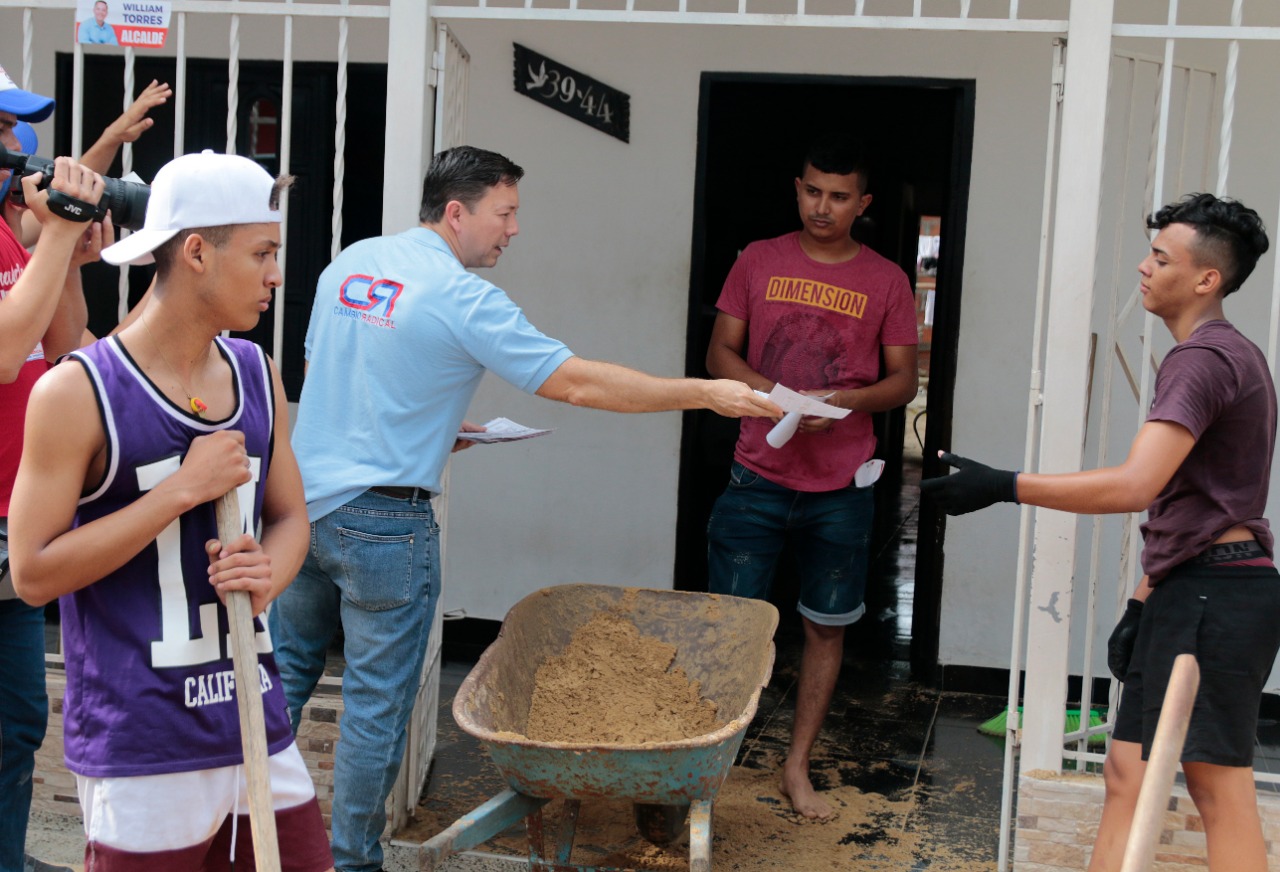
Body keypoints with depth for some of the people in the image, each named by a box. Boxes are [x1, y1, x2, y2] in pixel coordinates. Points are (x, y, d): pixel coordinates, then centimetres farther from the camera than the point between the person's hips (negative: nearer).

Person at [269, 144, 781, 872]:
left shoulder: (350, 263, 7)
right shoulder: (463, 298, -16)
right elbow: (576, 383, -17)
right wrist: (708, 394, -13)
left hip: (304, 501, 7)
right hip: (382, 521, -7)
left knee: (288, 665, 21)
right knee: (378, 702, 6)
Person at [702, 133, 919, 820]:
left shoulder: (885, 281, 5)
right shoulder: (758, 261, 6)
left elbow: (903, 379, 6)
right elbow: (720, 353, 7)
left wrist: (847, 400, -14)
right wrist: (773, 394, -12)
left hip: (840, 487, 1)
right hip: (757, 477, 0)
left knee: (825, 627, 7)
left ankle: (798, 767, 20)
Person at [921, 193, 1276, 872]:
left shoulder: (1205, 359, -15)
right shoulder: (1224, 356, 20)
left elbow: (1135, 486, -27)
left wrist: (1003, 487, -25)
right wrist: (1145, 599, 18)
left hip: (1215, 593, -11)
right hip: (1187, 591, 11)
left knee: (1220, 789, -5)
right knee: (1127, 772, 11)